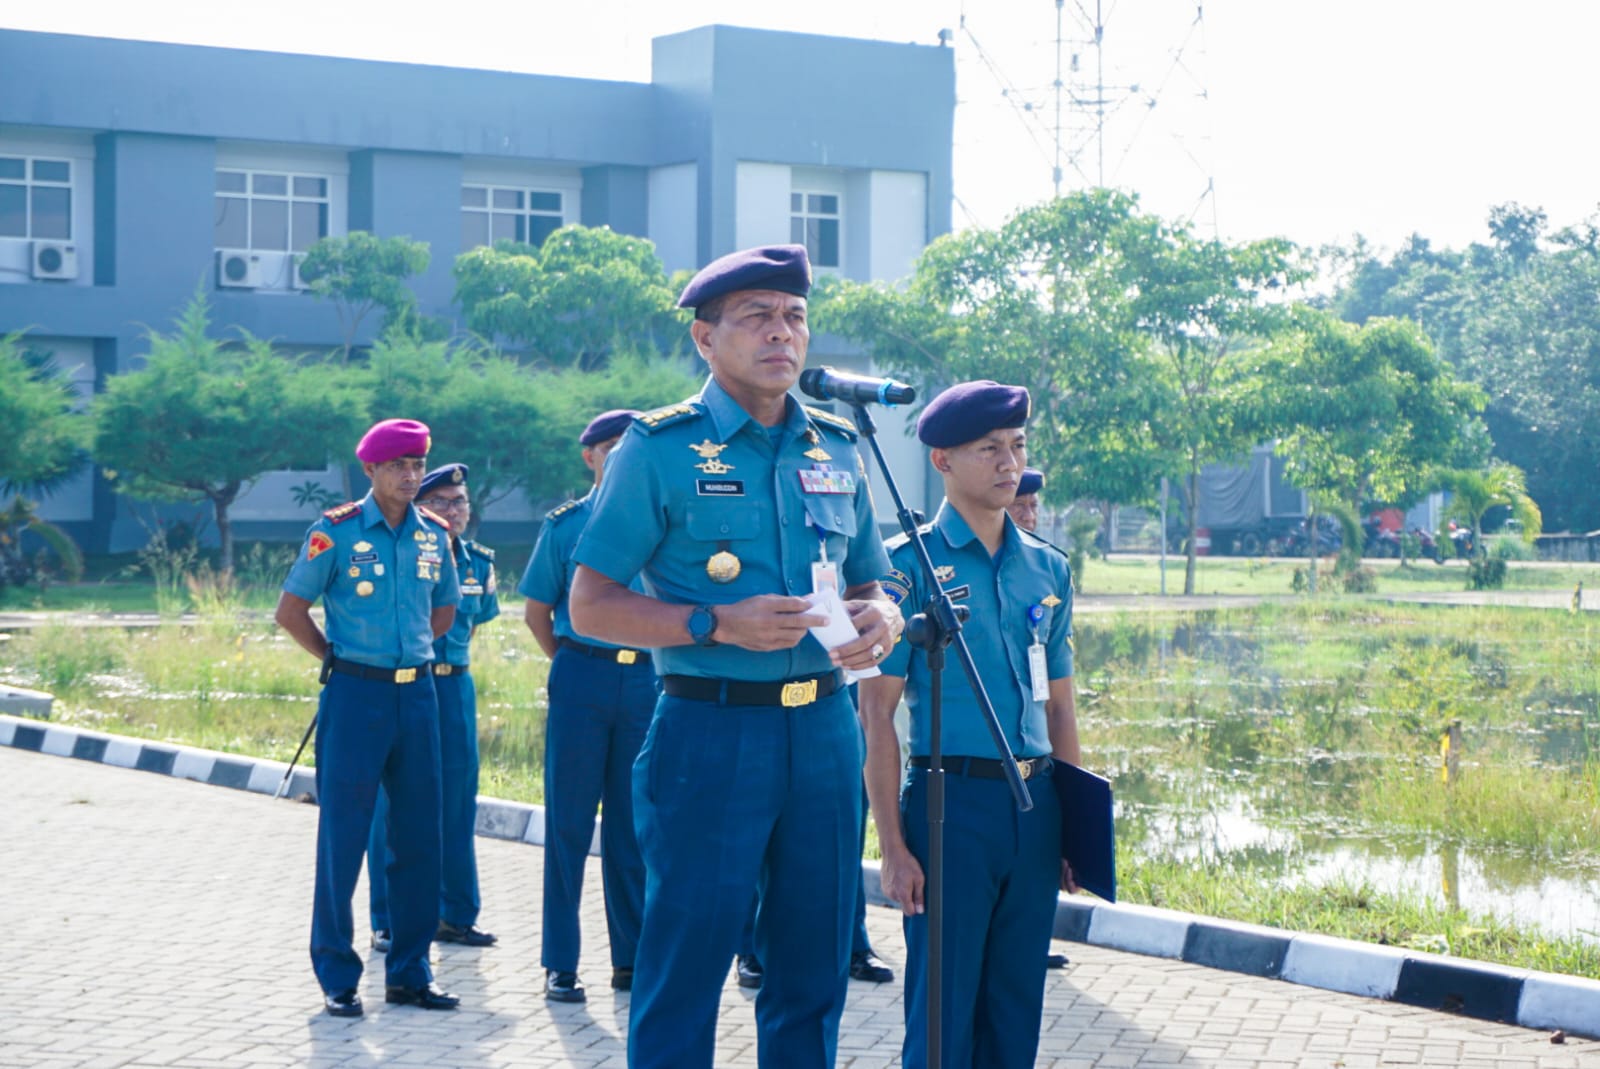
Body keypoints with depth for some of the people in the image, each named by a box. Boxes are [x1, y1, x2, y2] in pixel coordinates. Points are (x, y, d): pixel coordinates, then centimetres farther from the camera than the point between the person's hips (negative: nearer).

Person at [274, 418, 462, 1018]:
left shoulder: (433, 535, 8)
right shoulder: (336, 532, -6)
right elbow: (291, 610, -1)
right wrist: (338, 660, 3)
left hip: (417, 694, 5)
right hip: (356, 696, -5)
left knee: (419, 837, 6)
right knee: (343, 838, -2)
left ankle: (410, 973, 16)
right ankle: (337, 978, 6)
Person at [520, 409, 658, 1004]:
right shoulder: (565, 525, 3)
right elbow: (536, 611, 8)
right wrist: (571, 664, 5)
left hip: (645, 680, 2)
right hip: (582, 677, -2)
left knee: (636, 824, 6)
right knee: (569, 822, 0)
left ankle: (632, 957, 13)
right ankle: (560, 963, 4)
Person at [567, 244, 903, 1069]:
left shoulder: (837, 450, 12)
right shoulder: (660, 449, -4)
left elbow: (868, 587, 22)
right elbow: (591, 606, -5)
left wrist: (881, 619, -3)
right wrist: (717, 625, -18)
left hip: (825, 730, 5)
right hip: (710, 732, -5)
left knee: (814, 970, 11)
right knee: (683, 972, -1)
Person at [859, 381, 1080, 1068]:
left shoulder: (1048, 568, 12)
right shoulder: (909, 566, -5)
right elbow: (877, 715, -7)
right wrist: (894, 848, -12)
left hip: (1035, 804, 5)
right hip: (952, 800, -5)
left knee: (1016, 1010, 10)